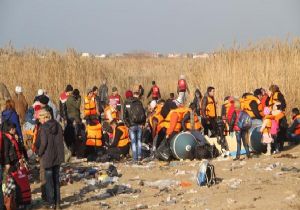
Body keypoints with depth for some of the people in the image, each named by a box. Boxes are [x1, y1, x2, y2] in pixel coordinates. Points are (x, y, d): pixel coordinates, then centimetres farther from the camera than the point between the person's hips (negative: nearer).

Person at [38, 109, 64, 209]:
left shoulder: (44, 127, -15)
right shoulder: (58, 125, 2)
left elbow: (43, 143, -18)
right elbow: (61, 140, 5)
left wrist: (40, 154, -3)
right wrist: (59, 153, 13)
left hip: (48, 157, -5)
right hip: (58, 156, 6)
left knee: (49, 181, 4)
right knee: (56, 179, 15)